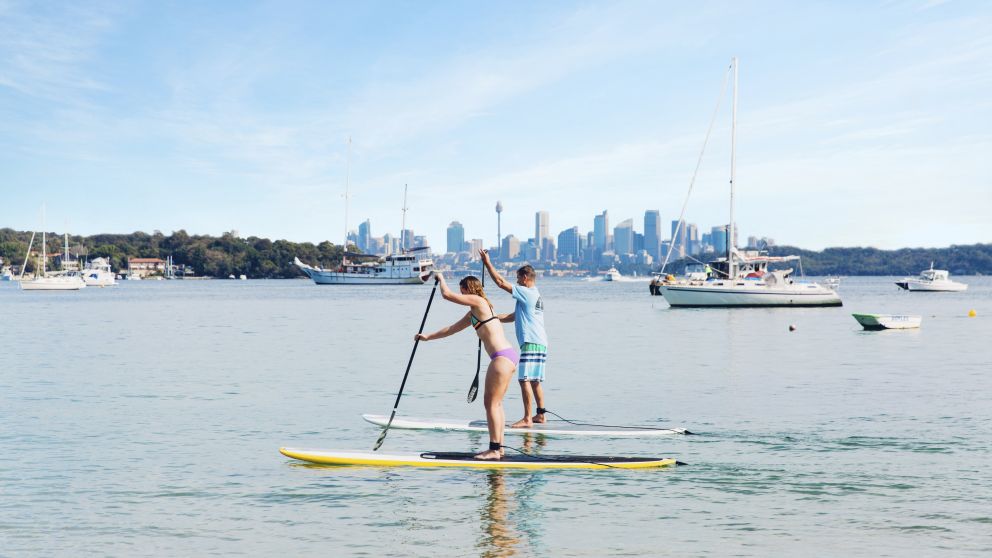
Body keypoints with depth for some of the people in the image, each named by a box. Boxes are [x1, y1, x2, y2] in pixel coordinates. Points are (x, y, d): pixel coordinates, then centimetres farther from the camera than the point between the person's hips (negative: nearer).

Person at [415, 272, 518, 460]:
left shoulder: (478, 301, -5)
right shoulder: (474, 312, 23)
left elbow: (447, 294, -6)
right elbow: (452, 329, 31)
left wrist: (441, 278, 13)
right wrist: (428, 337, 35)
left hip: (502, 357, -10)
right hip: (508, 356, 10)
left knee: (492, 403, -7)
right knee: (495, 403, 13)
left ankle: (494, 449, -7)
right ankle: (498, 447, 16)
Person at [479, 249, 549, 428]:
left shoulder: (526, 293, -9)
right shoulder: (535, 296, 21)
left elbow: (501, 282, -11)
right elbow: (515, 316, 26)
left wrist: (487, 262, -5)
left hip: (531, 343, -10)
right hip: (540, 343, 10)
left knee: (525, 379, -12)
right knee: (535, 380, 14)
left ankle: (527, 419, -16)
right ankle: (540, 415, 18)